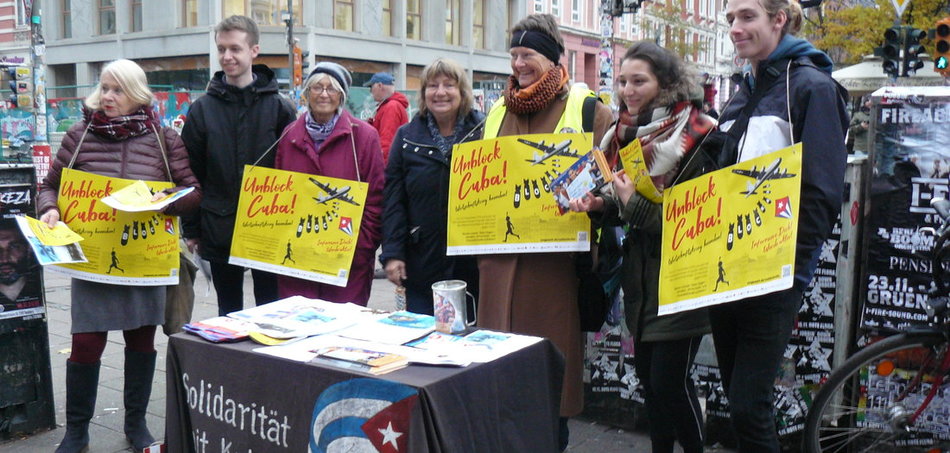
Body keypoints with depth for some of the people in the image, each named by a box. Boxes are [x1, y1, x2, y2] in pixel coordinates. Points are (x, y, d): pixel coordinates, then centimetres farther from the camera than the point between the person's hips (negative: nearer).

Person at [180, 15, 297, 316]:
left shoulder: (279, 107, -2)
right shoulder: (202, 109, 3)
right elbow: (191, 174, 5)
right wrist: (191, 229, 3)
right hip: (219, 232, 2)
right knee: (228, 315, 14)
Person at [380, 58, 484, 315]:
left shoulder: (484, 132, 0)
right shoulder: (407, 137, 5)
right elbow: (393, 200, 3)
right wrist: (392, 253, -5)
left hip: (474, 263, -1)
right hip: (423, 263, 1)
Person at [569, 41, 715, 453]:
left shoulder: (697, 133, -12)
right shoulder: (626, 133, 9)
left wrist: (636, 203, -24)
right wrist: (599, 205, -4)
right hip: (640, 275, 7)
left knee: (669, 379, -4)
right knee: (647, 376, 14)